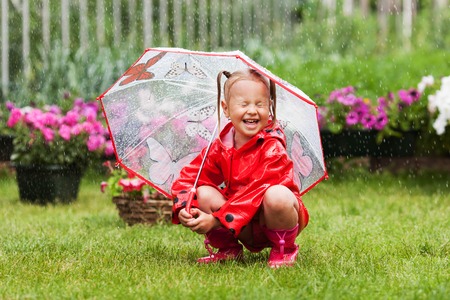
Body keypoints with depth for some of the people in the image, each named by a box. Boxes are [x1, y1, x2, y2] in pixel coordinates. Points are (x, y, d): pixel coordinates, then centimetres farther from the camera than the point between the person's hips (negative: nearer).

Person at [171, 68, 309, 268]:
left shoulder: (272, 148, -18)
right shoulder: (220, 148, -2)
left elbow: (255, 192, -27)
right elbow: (188, 177, -2)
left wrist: (216, 220, -32)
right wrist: (183, 209, -24)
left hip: (274, 223, -4)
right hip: (245, 230, 5)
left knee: (277, 195, -36)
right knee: (205, 193, -16)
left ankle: (284, 249, -8)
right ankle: (229, 250, 4)